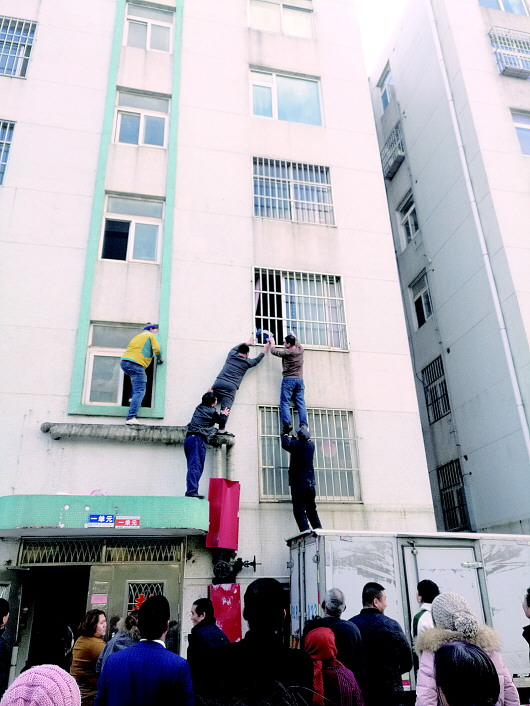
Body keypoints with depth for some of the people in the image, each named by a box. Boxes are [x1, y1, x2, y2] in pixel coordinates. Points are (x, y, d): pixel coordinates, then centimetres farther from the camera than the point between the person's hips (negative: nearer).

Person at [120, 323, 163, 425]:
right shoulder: (151, 335, 9)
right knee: (139, 391, -12)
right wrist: (160, 359, 12)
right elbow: (156, 349, -5)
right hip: (136, 364, -8)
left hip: (124, 362, 8)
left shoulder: (137, 336, 32)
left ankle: (133, 397, 17)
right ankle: (131, 417, -22)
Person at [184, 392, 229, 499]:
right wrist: (223, 414, 34)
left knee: (192, 466, 7)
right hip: (199, 439, -8)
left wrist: (209, 394, 58)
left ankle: (190, 491, 2)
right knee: (196, 466, -16)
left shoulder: (199, 408, 20)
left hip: (188, 438, 8)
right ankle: (192, 491, -27)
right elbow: (222, 421, 14)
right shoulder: (212, 411, 0)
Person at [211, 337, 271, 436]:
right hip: (231, 387, -4)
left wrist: (247, 343, 56)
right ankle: (221, 429, -19)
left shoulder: (231, 354, 19)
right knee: (226, 408, -11)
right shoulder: (247, 362, 11)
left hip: (218, 382, 4)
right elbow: (257, 359, 30)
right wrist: (265, 349, 46)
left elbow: (235, 347, 43)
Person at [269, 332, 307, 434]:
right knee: (301, 403, 3)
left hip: (288, 380, -5)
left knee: (285, 402, -5)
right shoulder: (300, 350, 6)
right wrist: (292, 335, 48)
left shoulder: (286, 353, -9)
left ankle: (287, 423, -18)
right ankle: (303, 424, -6)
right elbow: (297, 342, 30)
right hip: (300, 380, 5)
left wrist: (272, 342, 26)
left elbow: (273, 351, 7)